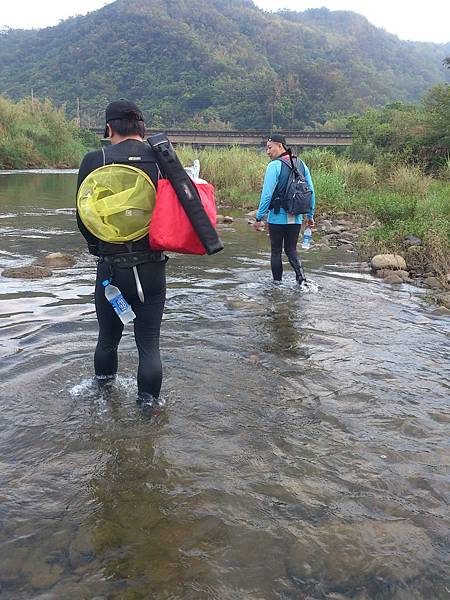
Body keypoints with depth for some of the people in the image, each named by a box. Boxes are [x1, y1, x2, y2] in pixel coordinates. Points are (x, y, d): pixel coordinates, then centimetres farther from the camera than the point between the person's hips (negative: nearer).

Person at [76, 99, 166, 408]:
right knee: (149, 341, 11)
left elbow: (83, 218, 1)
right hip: (153, 268, 0)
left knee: (108, 336, 20)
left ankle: (103, 386, 41)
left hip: (111, 267, 0)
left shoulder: (95, 161, -7)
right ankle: (148, 400, 18)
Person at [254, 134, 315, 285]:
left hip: (277, 217, -5)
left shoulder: (274, 166, -12)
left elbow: (267, 194, -16)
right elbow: (311, 192, 8)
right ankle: (300, 275, -5)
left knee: (276, 251, 9)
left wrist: (259, 217, -10)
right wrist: (310, 215, 16)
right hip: (296, 218, 5)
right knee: (291, 250, 16)